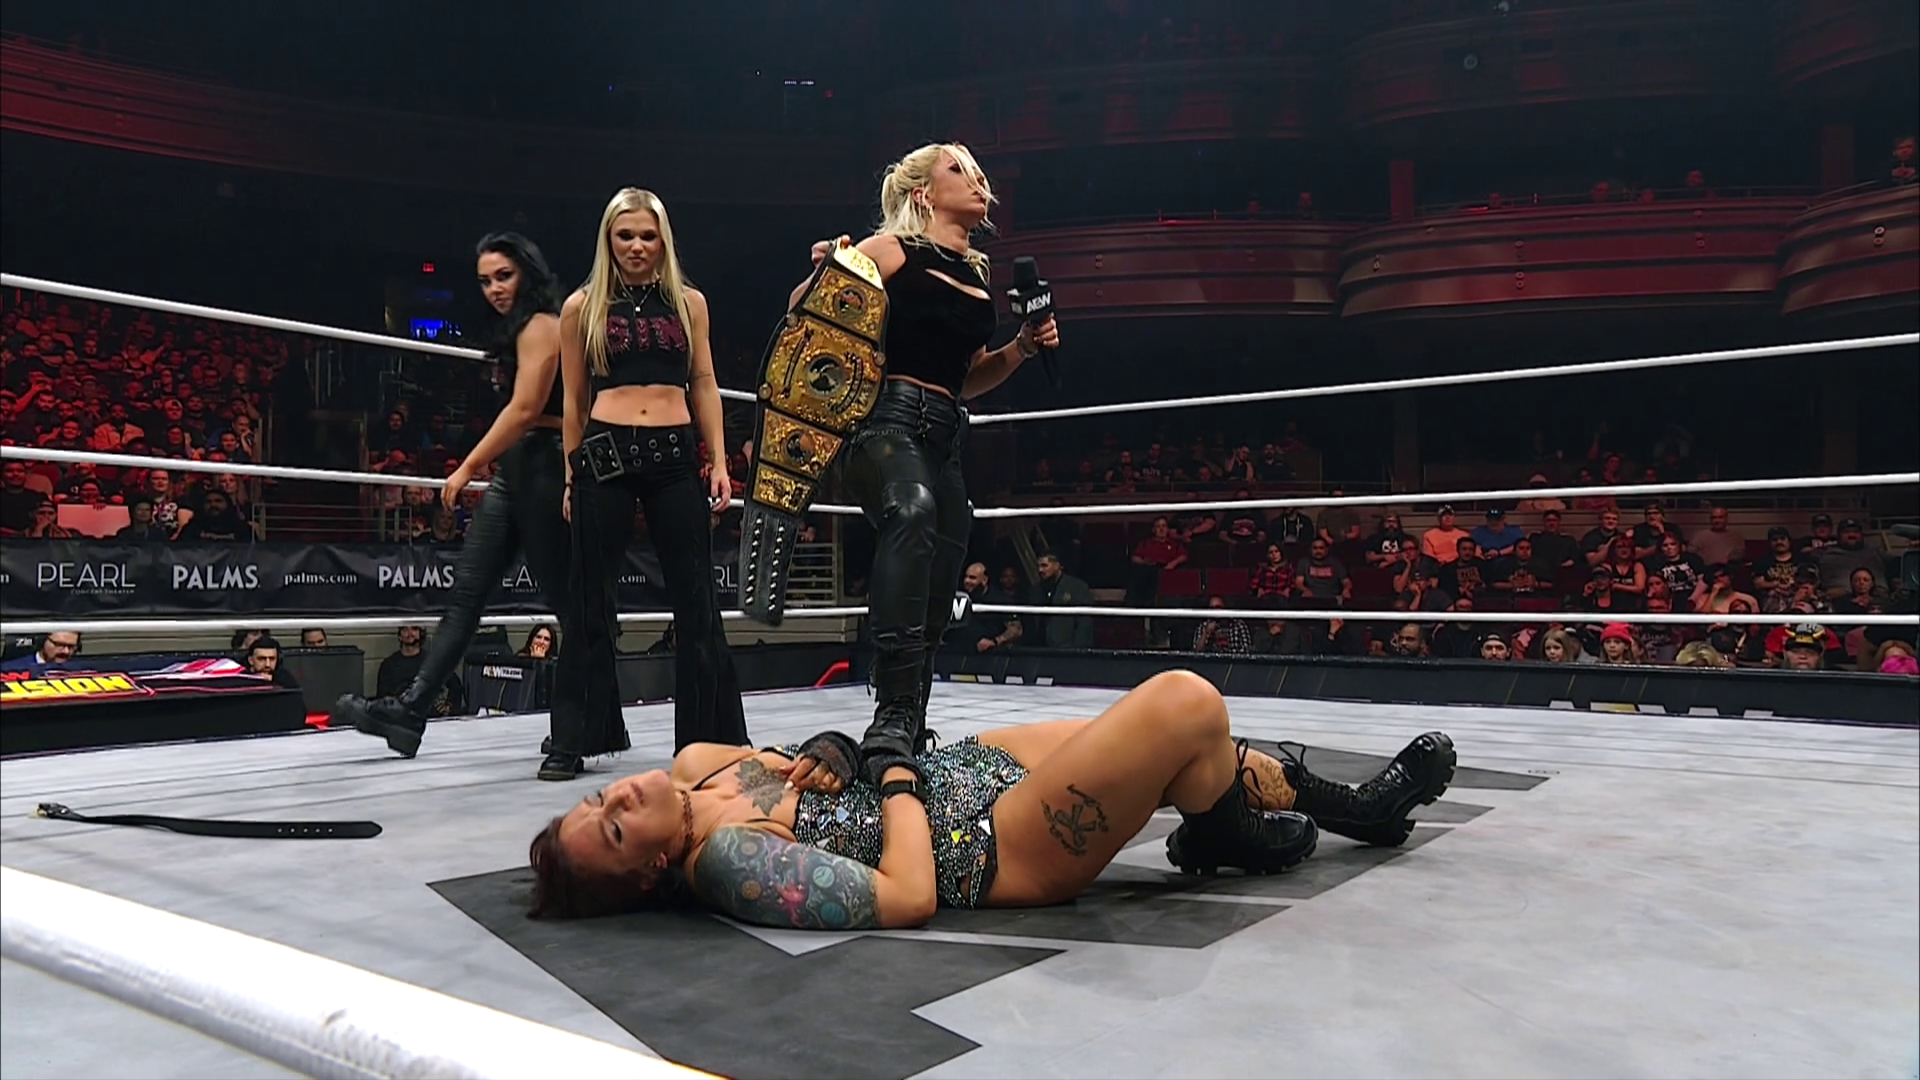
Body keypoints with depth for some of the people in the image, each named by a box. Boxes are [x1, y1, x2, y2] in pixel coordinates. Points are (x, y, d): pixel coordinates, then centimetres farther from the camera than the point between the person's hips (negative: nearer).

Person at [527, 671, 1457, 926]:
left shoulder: (702, 781, -3)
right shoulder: (725, 863, -25)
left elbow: (692, 750, 20)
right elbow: (907, 896, -27)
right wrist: (902, 778, -13)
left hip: (961, 765, 9)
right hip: (996, 846, -9)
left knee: (1190, 735, 11)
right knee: (1186, 705, -19)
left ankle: (1355, 807, 32)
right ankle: (1228, 840, 14)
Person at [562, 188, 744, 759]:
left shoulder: (689, 302, 11)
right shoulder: (582, 306, 7)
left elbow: (704, 385, 10)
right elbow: (574, 399, 10)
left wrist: (719, 463, 3)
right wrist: (571, 476, 8)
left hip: (676, 455, 1)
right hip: (606, 454, -1)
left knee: (697, 599, 3)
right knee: (594, 601, 5)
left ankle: (712, 735, 13)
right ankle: (579, 737, 17)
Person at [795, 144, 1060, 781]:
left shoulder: (976, 272, 21)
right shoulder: (894, 250, 2)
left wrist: (1024, 347, 14)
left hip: (947, 436, 8)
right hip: (888, 418, -8)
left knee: (934, 604, 7)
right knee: (911, 513, -39)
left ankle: (910, 731, 21)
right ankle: (893, 713, -45)